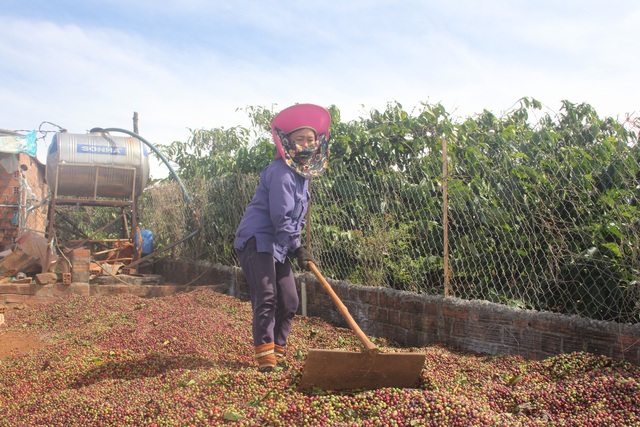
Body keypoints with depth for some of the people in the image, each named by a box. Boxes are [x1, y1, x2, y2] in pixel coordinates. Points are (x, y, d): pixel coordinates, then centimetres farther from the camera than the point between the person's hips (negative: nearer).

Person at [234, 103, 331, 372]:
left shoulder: (303, 174, 14)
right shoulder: (280, 172, -16)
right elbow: (280, 216, -20)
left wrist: (296, 248, 9)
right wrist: (297, 248, -13)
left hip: (279, 245, 10)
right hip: (257, 240, -9)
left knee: (289, 301, 9)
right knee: (266, 296, -14)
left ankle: (278, 351, 20)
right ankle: (264, 353, -7)